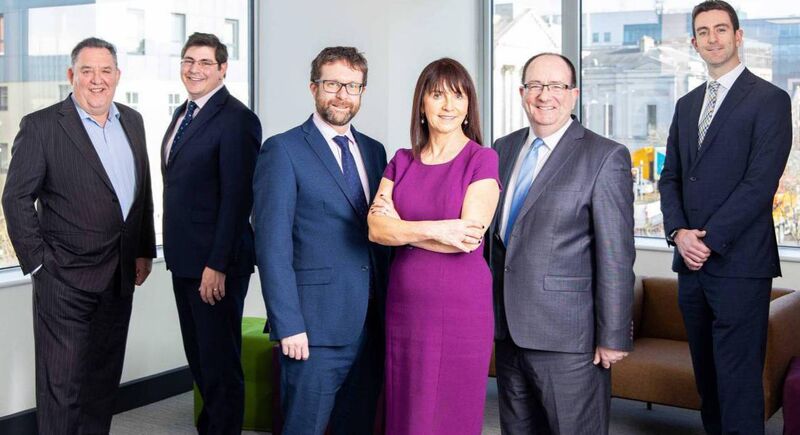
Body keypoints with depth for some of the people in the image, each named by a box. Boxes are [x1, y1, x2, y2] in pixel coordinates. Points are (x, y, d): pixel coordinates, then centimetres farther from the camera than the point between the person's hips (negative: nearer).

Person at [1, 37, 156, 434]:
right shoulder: (40, 126, -8)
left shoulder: (132, 121, 10)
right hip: (66, 278, -5)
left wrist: (144, 251, 12)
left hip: (119, 277, 6)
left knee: (104, 378, 15)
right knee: (62, 384, 1)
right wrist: (38, 262, -11)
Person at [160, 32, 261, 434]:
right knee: (198, 356, 19)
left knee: (219, 361, 2)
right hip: (184, 259, 9)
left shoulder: (236, 119, -15)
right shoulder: (183, 114, 14)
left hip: (215, 265, -9)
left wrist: (217, 265, -22)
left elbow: (236, 199, -20)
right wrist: (176, 251, 15)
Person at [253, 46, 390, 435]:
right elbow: (272, 246, -11)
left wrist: (389, 311, 9)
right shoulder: (283, 151, -6)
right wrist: (288, 326, -16)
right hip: (315, 329, -6)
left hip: (371, 327, 6)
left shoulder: (373, 151, 13)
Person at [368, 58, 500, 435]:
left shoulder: (482, 159, -4)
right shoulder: (401, 161, 9)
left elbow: (468, 238, -14)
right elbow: (376, 228, -5)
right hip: (405, 306, 4)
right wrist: (435, 229, -18)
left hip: (461, 306, -4)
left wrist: (400, 227, -6)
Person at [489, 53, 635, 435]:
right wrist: (488, 311, 13)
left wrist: (613, 337, -13)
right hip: (507, 330, 6)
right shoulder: (503, 149, 11)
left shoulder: (605, 157, -8)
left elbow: (615, 257, -11)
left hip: (567, 336, -6)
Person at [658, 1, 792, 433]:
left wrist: (709, 240, -14)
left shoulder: (770, 99, -3)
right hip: (692, 262, 6)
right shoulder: (687, 104, 17)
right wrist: (679, 232, -3)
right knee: (706, 374, 13)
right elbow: (670, 176, 14)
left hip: (739, 264, -6)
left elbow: (760, 183, -12)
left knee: (738, 378, -6)